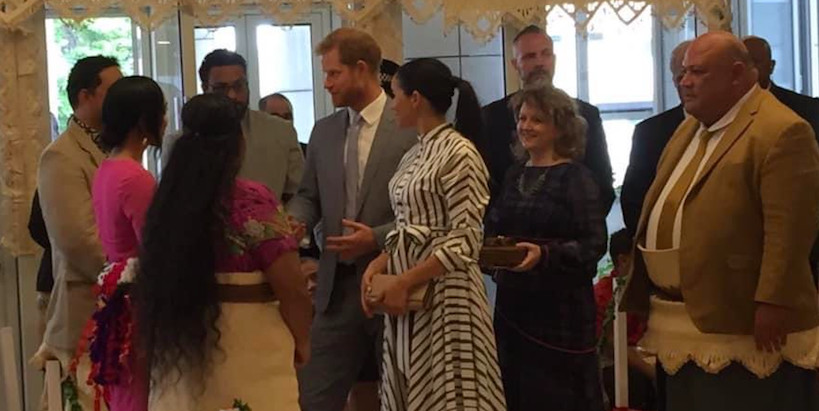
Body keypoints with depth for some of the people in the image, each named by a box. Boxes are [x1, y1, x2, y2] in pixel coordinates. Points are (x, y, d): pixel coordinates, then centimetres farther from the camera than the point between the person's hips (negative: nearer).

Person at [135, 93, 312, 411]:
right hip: (248, 352, -5)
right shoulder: (252, 201, -16)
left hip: (178, 347, 5)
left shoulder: (168, 199, -2)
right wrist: (301, 340, 1)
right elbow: (291, 290, -15)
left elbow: (156, 276, 7)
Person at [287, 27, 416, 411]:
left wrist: (378, 237, -18)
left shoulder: (411, 126, -8)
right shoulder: (323, 131, 10)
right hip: (338, 285, 5)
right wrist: (293, 222, -7)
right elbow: (309, 195, 14)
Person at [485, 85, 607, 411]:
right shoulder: (514, 175, 12)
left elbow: (594, 244, -14)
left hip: (561, 308, -6)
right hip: (513, 302, 6)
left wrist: (544, 254, -27)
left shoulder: (577, 178, -7)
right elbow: (495, 228, 17)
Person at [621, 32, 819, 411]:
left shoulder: (782, 132, -14)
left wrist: (772, 304, -23)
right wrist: (641, 297, 17)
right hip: (682, 326, 9)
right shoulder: (689, 128, 17)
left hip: (741, 326, -9)